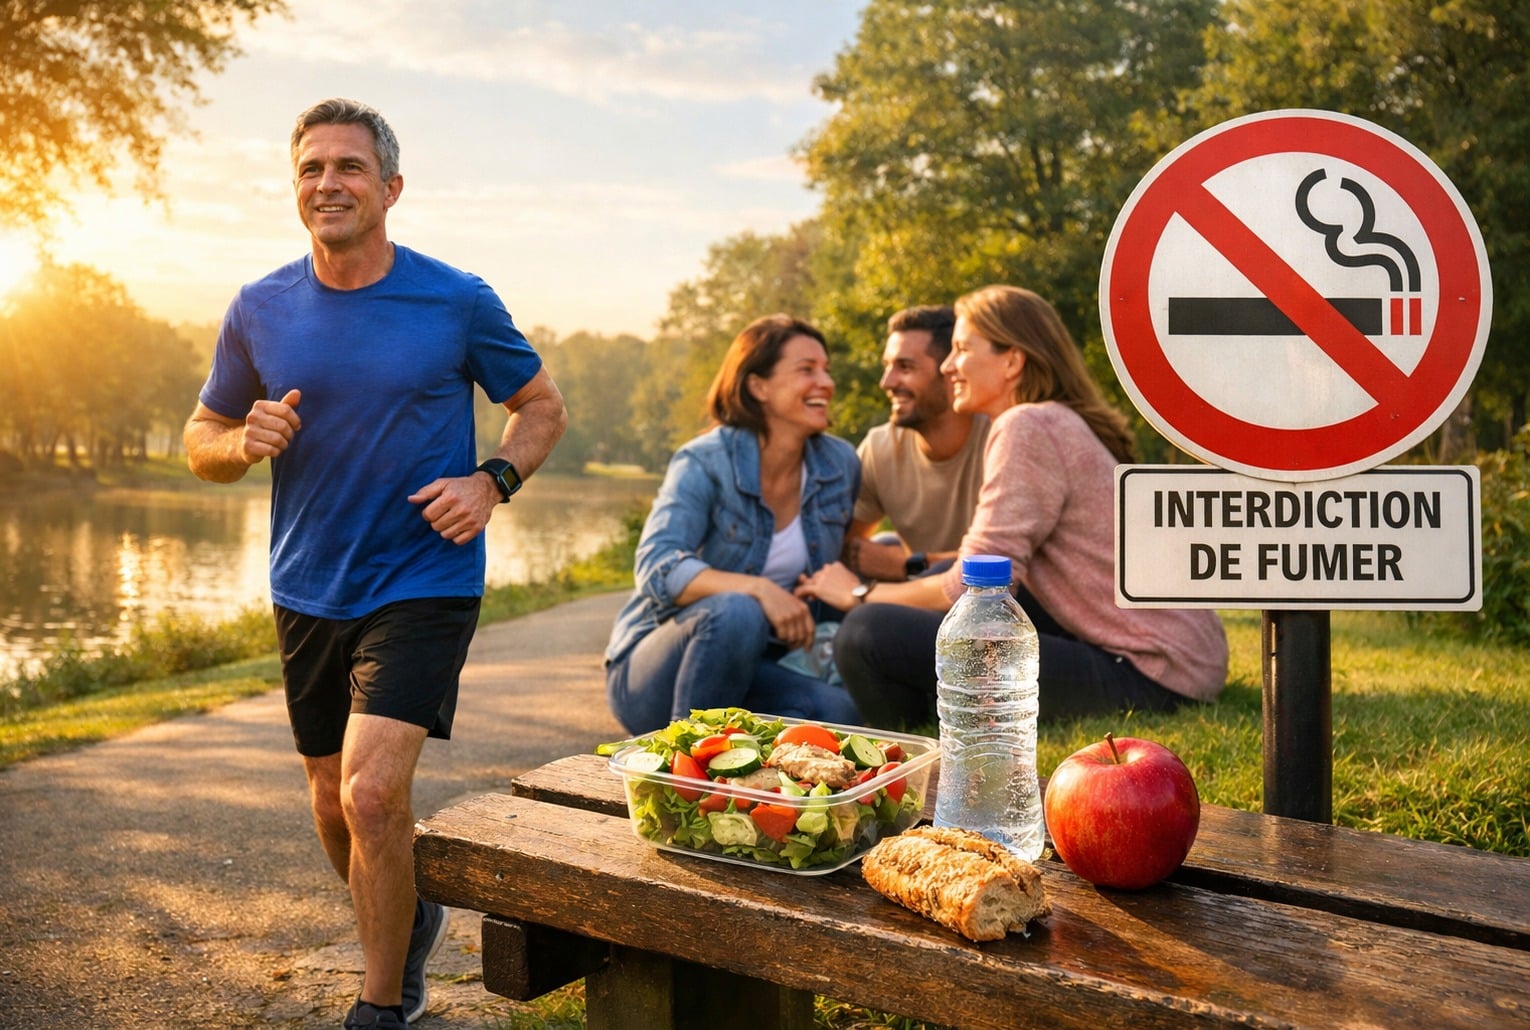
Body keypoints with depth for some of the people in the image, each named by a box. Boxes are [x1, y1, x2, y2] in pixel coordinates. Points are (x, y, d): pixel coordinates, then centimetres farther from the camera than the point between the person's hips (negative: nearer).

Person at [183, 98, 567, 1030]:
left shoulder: (457, 300, -7)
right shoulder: (260, 311, 1)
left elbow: (543, 407, 4)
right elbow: (201, 442, 11)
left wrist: (493, 481, -14)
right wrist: (246, 442, -13)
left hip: (423, 581, -4)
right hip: (308, 591, 5)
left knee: (372, 791, -17)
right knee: (335, 799, 16)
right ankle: (410, 920, 45)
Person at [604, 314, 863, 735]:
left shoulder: (841, 464, 1)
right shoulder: (705, 463, -15)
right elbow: (657, 569, -28)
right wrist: (758, 589, -40)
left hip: (751, 670, 4)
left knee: (838, 710, -26)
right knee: (736, 612, -37)